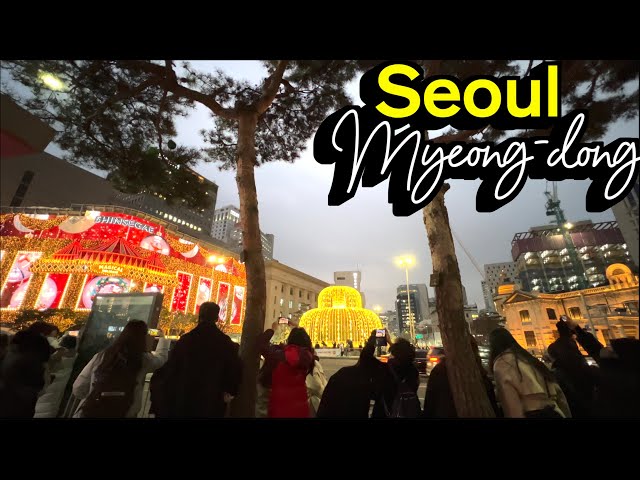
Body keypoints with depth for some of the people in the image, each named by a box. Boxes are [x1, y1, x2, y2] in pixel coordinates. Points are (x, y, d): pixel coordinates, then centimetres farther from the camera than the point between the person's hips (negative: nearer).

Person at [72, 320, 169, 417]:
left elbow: (78, 390, 6)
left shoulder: (102, 355, 1)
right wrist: (163, 338, 34)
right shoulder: (143, 360, -6)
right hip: (119, 414, -3)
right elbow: (161, 356, 16)